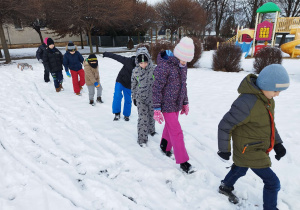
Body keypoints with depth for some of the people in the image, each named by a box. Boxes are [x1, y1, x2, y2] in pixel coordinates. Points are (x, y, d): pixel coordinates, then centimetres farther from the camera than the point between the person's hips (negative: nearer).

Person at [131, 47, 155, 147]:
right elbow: (133, 85, 4)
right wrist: (134, 97, 10)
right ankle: (142, 138, 9)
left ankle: (151, 130, 46)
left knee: (151, 115, 19)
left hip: (151, 97, 1)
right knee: (143, 118, -4)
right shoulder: (135, 71, -9)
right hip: (140, 98, -1)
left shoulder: (153, 69, -12)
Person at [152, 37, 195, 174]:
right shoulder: (164, 65, -19)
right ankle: (183, 162, 9)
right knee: (176, 132, -3)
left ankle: (165, 147, 45)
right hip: (167, 105, -7)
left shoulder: (182, 66, 5)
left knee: (170, 127, 21)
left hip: (177, 104, 7)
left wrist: (185, 103, 19)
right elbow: (157, 88, -18)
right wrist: (157, 109, -18)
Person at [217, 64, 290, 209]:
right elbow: (225, 126, -25)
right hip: (249, 152, -9)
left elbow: (269, 123, 11)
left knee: (241, 169, 29)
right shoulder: (246, 103, -33)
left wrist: (278, 144, 7)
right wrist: (224, 150, -15)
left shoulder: (267, 98, -4)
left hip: (259, 148, 9)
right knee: (272, 182, 2)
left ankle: (225, 187, 54)